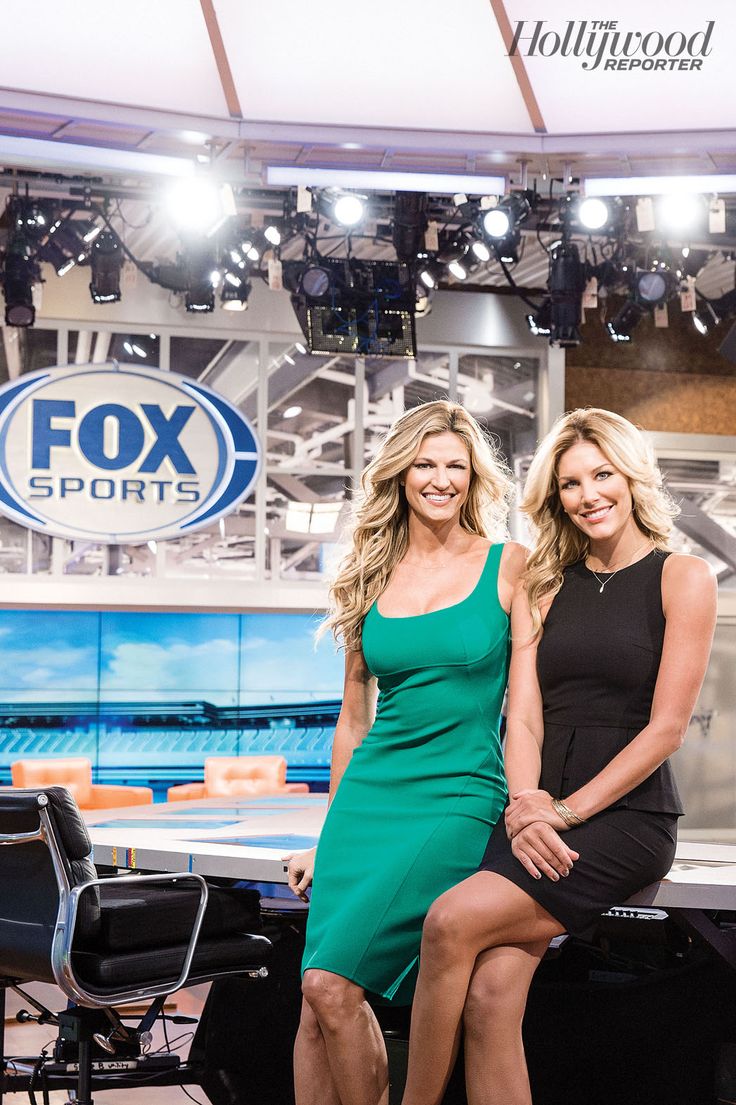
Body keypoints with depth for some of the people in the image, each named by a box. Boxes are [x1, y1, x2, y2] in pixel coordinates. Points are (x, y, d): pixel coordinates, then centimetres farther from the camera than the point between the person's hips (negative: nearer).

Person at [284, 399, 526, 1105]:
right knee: (317, 1001, -6)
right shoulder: (370, 577, 11)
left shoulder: (509, 566, 1)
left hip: (459, 800, -4)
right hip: (368, 797, 4)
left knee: (332, 984, -16)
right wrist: (328, 838, 18)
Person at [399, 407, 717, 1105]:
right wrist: (526, 808, -11)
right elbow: (522, 716, 7)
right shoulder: (541, 588, 16)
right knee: (489, 996, -20)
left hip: (627, 814, -4)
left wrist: (567, 811, -12)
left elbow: (666, 727, -6)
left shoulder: (683, 579, 2)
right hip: (540, 814, 4)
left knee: (452, 922, -25)